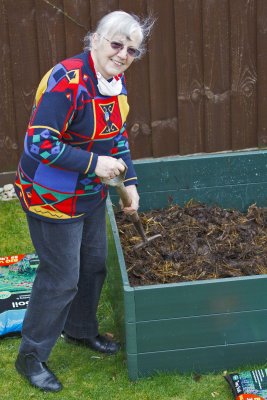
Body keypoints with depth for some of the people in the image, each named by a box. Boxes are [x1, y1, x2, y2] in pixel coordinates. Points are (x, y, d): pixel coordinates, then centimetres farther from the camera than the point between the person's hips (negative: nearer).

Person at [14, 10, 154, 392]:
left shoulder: (115, 81, 1)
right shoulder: (67, 82, -28)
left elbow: (118, 137, 14)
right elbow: (40, 143, -30)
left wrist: (130, 182, 8)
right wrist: (94, 163, -28)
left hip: (91, 194, 9)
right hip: (53, 196, -9)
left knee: (94, 264, 21)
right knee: (61, 277, 0)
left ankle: (81, 330, 46)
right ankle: (31, 357, 18)